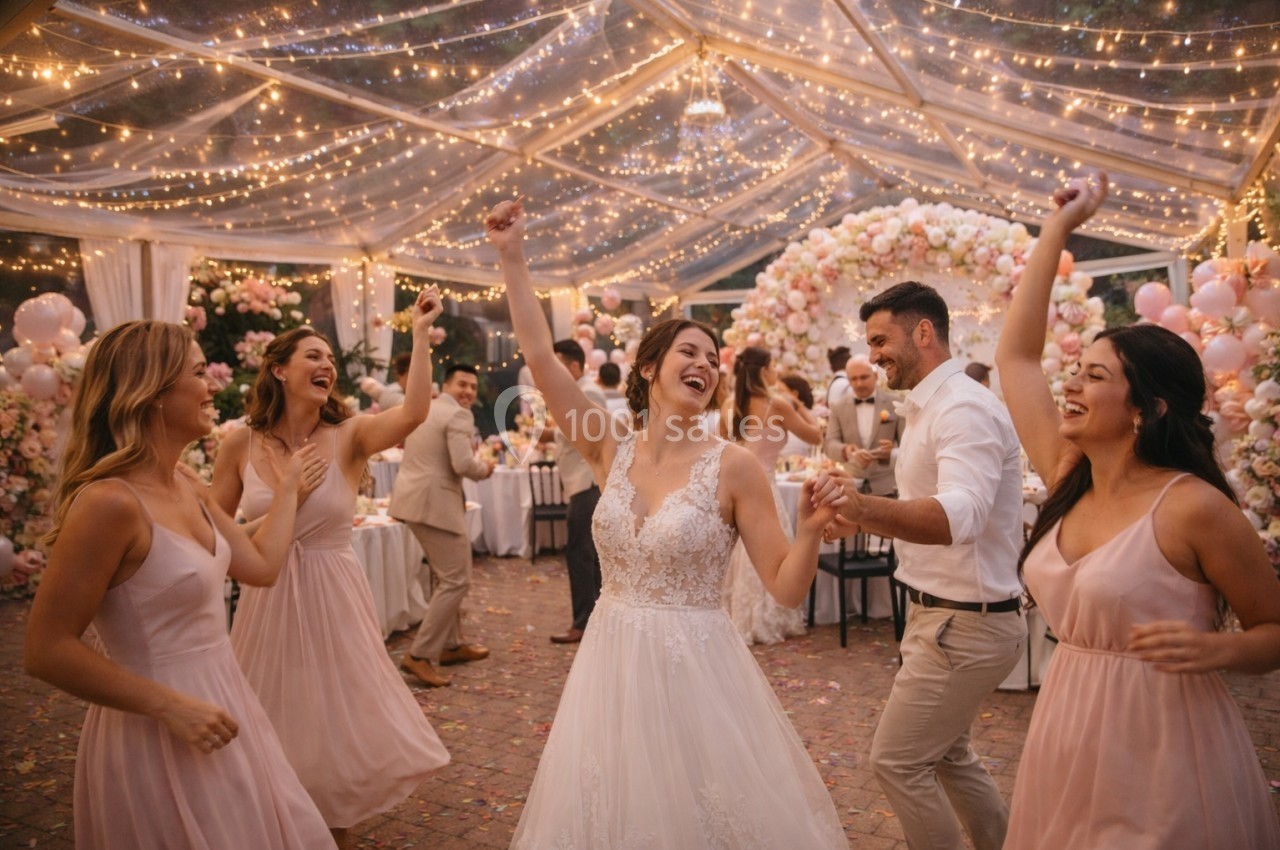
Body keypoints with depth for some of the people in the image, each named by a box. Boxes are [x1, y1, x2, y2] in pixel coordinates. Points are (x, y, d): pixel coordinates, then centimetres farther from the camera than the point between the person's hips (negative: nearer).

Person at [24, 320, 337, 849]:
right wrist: (171, 707, -22)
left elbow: (261, 565, 10)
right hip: (161, 731, -9)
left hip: (217, 701, 9)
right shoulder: (110, 502, -24)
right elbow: (47, 651, -21)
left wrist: (289, 489, 19)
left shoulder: (186, 490, 3)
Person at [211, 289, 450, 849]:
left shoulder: (348, 436, -10)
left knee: (339, 715, 13)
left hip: (334, 598, -1)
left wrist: (421, 333, -31)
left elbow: (413, 413, -30)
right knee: (274, 724, 17)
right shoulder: (240, 445, -5)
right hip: (267, 602, 1)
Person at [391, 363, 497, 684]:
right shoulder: (459, 415, -13)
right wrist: (484, 469, -5)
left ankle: (451, 645, 31)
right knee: (456, 581, -4)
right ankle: (420, 655, -5)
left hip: (413, 497, 10)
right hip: (435, 503, -10)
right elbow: (463, 464, -24)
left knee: (444, 576, 22)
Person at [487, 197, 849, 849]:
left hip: (694, 669, -3)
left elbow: (787, 588, -9)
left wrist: (811, 528, -28)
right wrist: (512, 258, -4)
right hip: (611, 664, 4)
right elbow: (539, 355, -4)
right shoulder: (612, 453, -1)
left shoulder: (733, 466, -10)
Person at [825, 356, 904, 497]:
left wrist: (891, 454, -24)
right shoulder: (839, 408, 6)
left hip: (886, 487, -1)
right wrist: (845, 450, -26)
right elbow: (829, 444, -3)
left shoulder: (895, 404, 1)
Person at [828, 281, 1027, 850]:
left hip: (965, 624, -10)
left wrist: (866, 508, -53)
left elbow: (960, 515, -37)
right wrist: (865, 518, 3)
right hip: (943, 614, 10)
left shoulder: (965, 408, -20)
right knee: (948, 756, 22)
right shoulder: (927, 407, 12)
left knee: (896, 760, 0)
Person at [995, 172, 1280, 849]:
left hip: (1160, 749, -6)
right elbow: (1015, 354, 2)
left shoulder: (1194, 507, -16)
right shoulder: (1066, 482, 0)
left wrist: (1217, 649, -27)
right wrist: (1057, 228, 6)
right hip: (1068, 744, 6)